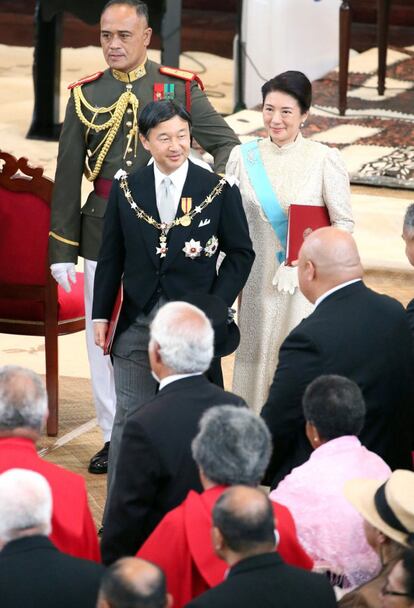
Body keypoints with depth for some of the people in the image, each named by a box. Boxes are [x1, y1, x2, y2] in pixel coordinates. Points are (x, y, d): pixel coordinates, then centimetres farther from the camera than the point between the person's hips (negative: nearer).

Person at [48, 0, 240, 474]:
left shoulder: (180, 88, 0)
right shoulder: (85, 94, 4)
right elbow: (67, 176, 5)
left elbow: (227, 144, 5)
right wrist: (62, 249, 2)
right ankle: (114, 438, 17)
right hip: (102, 228, 2)